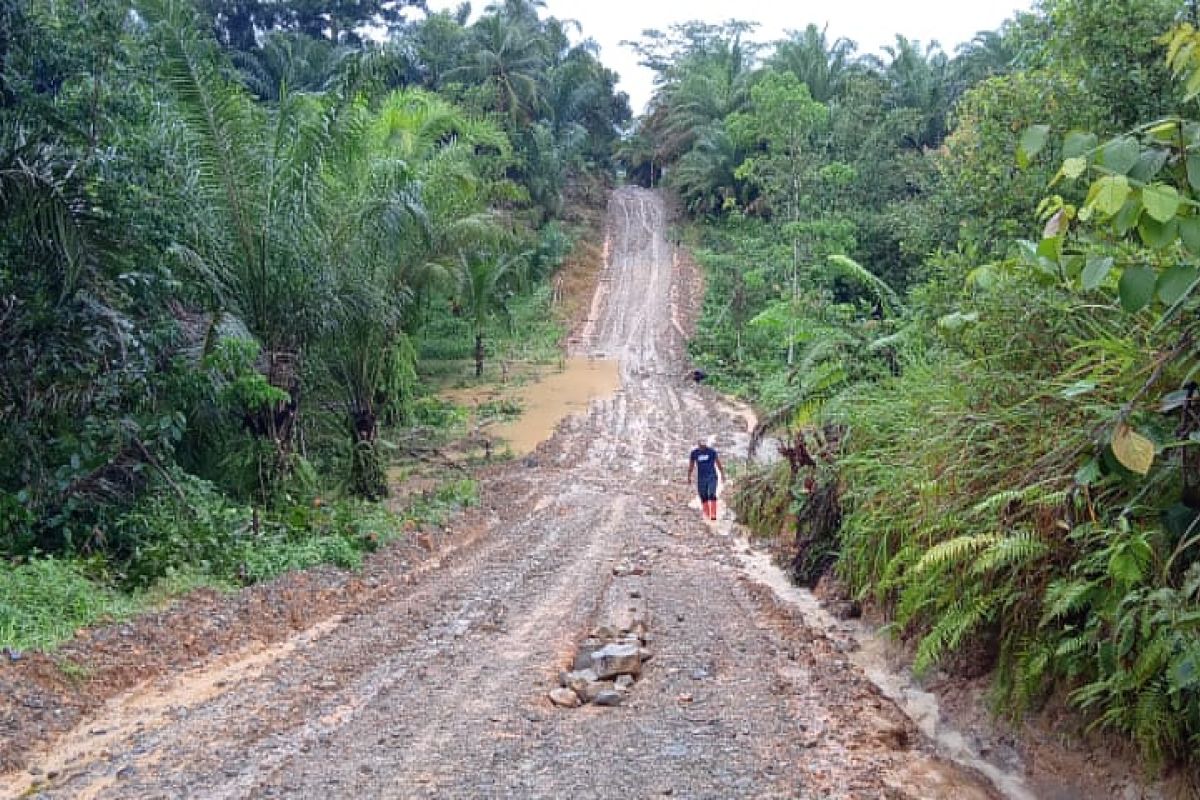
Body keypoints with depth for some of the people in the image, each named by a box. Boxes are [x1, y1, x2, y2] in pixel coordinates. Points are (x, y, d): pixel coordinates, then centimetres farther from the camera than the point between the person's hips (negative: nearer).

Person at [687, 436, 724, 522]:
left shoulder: (712, 452, -2)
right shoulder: (694, 453, 2)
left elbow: (718, 464, 7)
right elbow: (691, 466, 9)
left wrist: (722, 475, 10)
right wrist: (689, 477, 5)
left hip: (712, 476, -2)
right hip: (701, 478, 2)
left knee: (712, 495, -14)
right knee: (704, 497, 3)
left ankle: (713, 515, -16)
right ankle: (706, 515, 11)